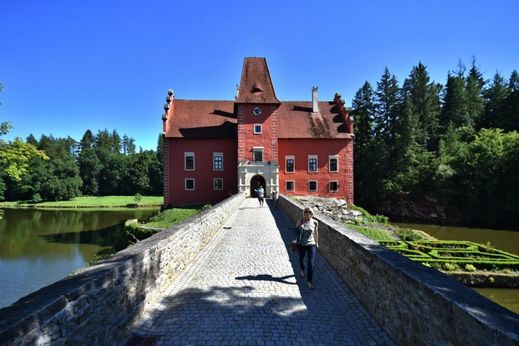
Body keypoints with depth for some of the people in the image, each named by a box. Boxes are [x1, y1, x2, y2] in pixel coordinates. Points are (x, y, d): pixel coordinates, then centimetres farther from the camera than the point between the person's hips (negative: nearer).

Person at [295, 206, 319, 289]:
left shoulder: (315, 223, -7)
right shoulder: (300, 221, -9)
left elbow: (316, 233, 6)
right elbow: (296, 231, -19)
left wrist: (317, 243, 14)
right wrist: (300, 225, -34)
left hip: (311, 245, -1)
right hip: (301, 245, 2)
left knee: (311, 264, -10)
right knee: (301, 259, 24)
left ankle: (309, 281, 2)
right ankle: (302, 270, 56)